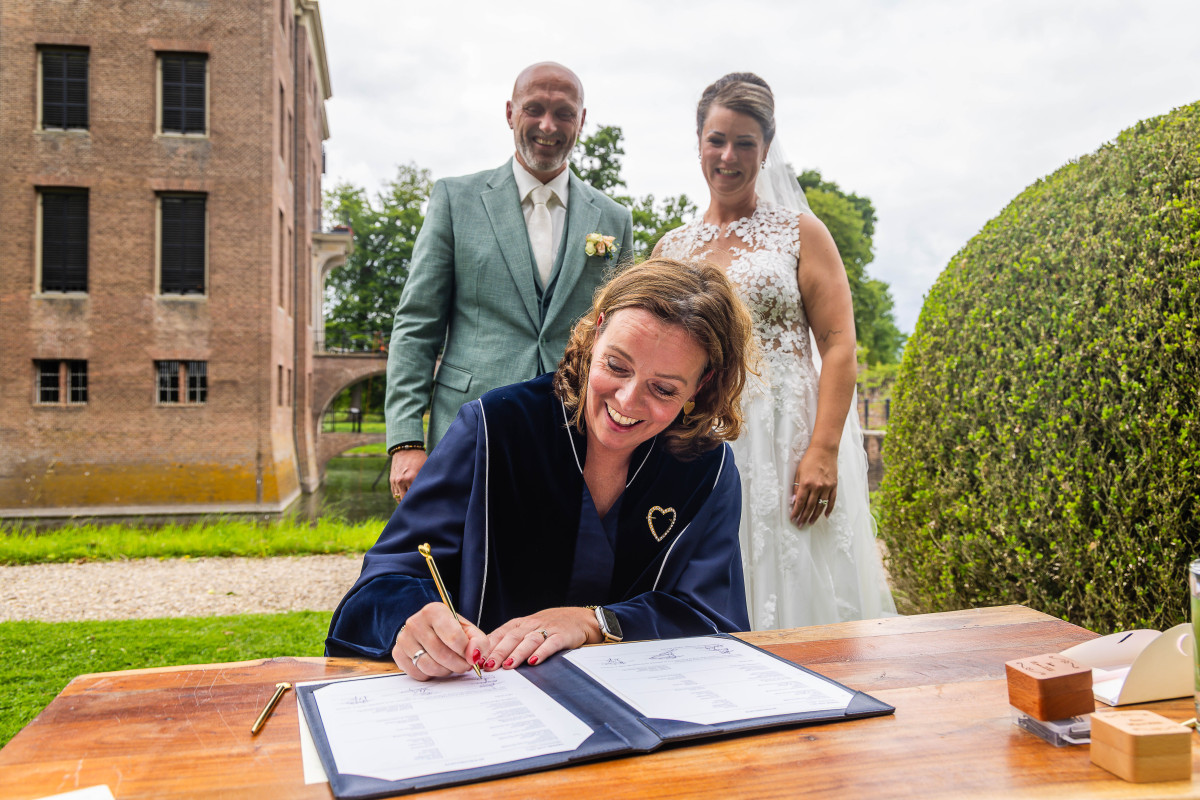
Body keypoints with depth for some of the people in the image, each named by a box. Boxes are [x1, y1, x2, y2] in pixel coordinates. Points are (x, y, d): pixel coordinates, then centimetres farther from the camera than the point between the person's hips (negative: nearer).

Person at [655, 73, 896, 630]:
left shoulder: (799, 232, 4)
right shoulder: (672, 248, 14)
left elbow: (840, 347, -4)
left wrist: (823, 452, -16)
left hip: (788, 442, -2)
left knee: (796, 598, 0)